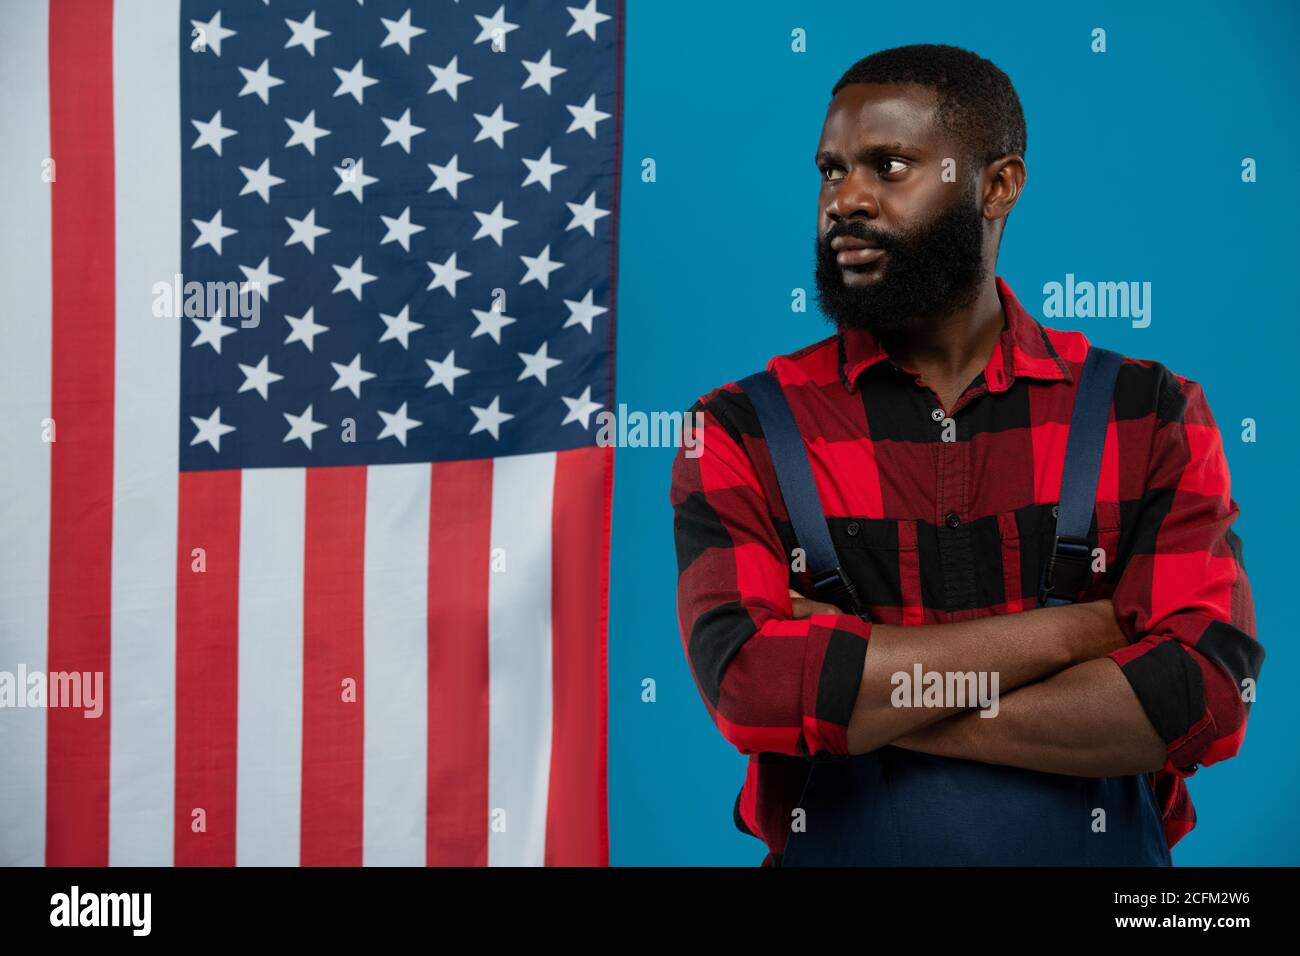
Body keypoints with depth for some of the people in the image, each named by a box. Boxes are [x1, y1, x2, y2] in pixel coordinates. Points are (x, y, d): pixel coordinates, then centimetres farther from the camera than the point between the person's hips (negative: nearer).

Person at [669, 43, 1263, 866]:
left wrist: (862, 698, -19)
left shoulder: (1152, 415, -5)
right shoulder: (741, 431, -7)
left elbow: (1209, 695, -16)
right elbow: (751, 688, -21)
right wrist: (1070, 631, -18)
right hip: (830, 843, 0)